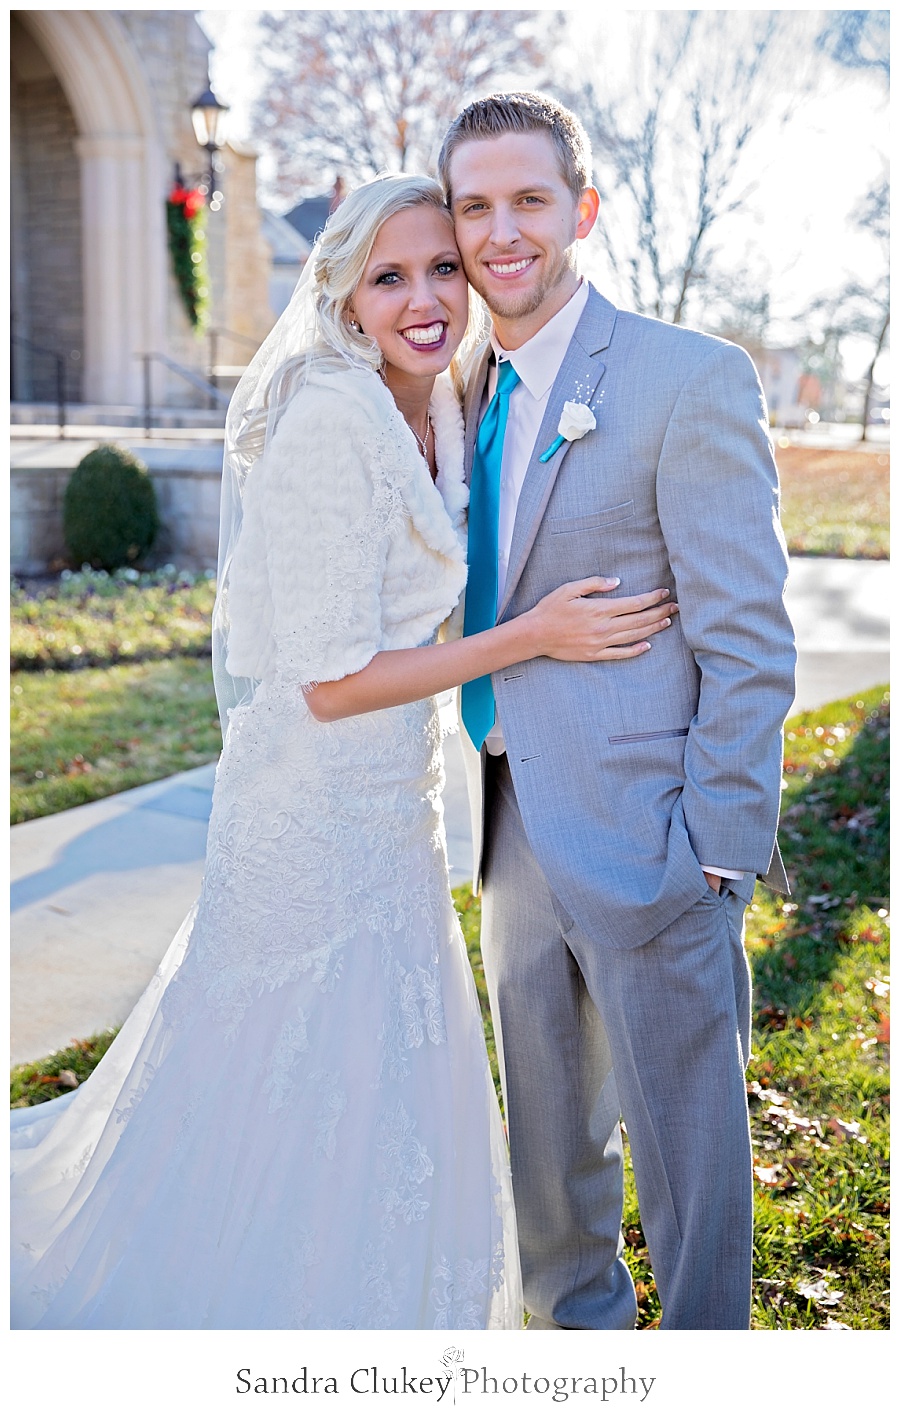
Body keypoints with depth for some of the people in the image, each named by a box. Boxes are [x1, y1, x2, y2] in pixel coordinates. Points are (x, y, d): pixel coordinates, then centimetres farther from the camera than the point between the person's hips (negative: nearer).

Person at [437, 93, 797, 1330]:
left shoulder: (692, 379, -12)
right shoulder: (473, 394, 10)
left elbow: (750, 643, -14)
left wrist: (718, 855, -17)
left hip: (645, 841, -7)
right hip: (520, 835, 7)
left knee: (685, 1146, 9)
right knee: (547, 1135, 23)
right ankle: (575, 1320, 45)